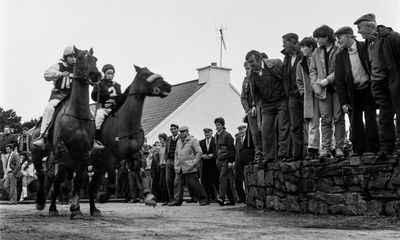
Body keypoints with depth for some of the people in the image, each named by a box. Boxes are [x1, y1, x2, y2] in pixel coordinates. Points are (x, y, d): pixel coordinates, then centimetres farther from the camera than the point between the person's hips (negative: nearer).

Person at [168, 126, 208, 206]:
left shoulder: (193, 140, -4)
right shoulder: (179, 141, 17)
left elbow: (199, 153, -7)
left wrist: (194, 163, -13)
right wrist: (176, 163, 15)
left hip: (189, 167, -6)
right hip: (179, 168, 6)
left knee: (193, 184, -3)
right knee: (177, 183, 0)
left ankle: (203, 199, 9)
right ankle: (177, 200, 4)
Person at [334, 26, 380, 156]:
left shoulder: (365, 48, -5)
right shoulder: (340, 56, 3)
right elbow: (339, 81, 2)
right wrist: (343, 102, -3)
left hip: (368, 89, -2)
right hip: (353, 93, 3)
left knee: (370, 120, -3)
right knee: (355, 121, 1)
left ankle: (371, 149, 2)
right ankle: (358, 149, 8)